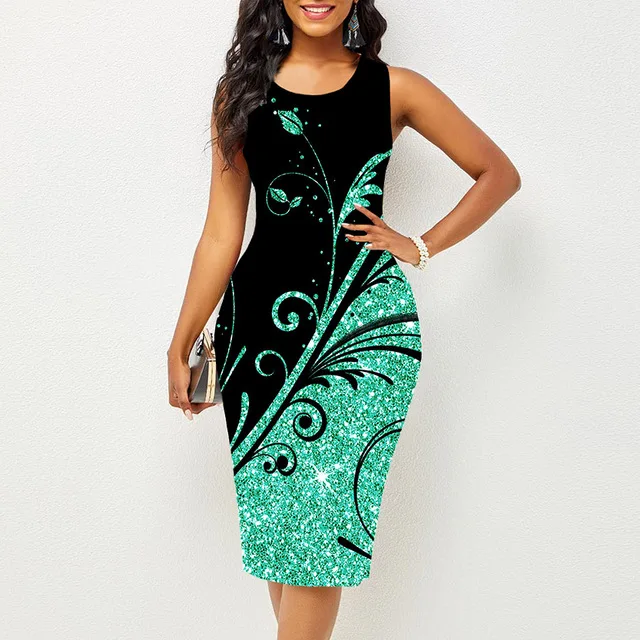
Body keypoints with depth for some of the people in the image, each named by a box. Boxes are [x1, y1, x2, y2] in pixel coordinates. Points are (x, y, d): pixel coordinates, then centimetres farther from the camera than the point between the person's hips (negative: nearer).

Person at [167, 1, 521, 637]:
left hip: (365, 319, -2)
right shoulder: (243, 89, 8)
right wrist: (181, 345, 6)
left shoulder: (393, 89, 4)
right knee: (272, 508, 8)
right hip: (260, 316, 2)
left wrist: (422, 247, 2)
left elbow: (499, 173, 12)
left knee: (318, 515, 0)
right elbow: (222, 233, 7)